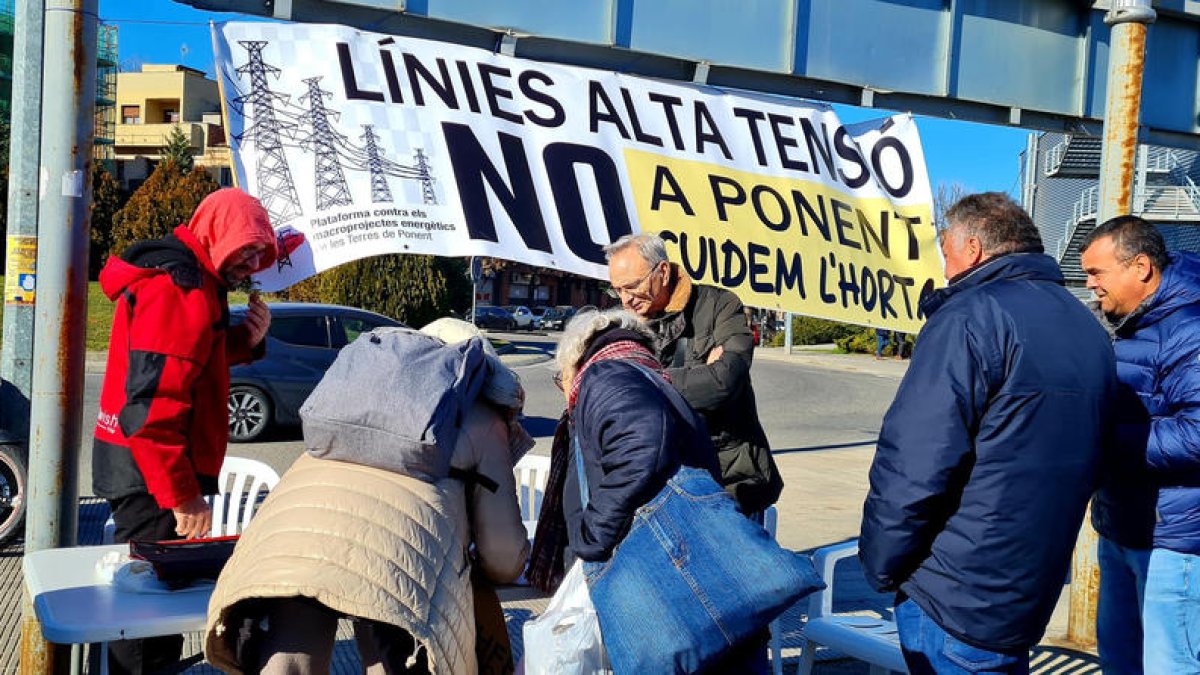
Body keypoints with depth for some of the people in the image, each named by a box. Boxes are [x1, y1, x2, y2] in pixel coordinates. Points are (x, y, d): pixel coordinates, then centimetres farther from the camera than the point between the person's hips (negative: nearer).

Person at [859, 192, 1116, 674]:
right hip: (1033, 596, 8)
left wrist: (880, 567, -9)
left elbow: (912, 467, -22)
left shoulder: (971, 316, -16)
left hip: (957, 598, -8)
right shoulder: (1087, 329, 11)